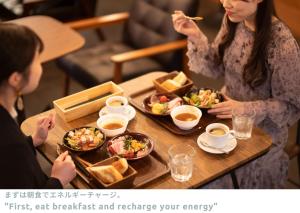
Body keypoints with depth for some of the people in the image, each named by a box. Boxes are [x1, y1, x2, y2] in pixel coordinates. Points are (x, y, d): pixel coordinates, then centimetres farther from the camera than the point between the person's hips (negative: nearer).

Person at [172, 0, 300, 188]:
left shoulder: (282, 43, -26)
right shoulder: (233, 20, -8)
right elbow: (216, 68, 1)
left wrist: (246, 109, -25)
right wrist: (195, 36, -14)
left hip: (261, 129, -5)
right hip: (229, 111, 5)